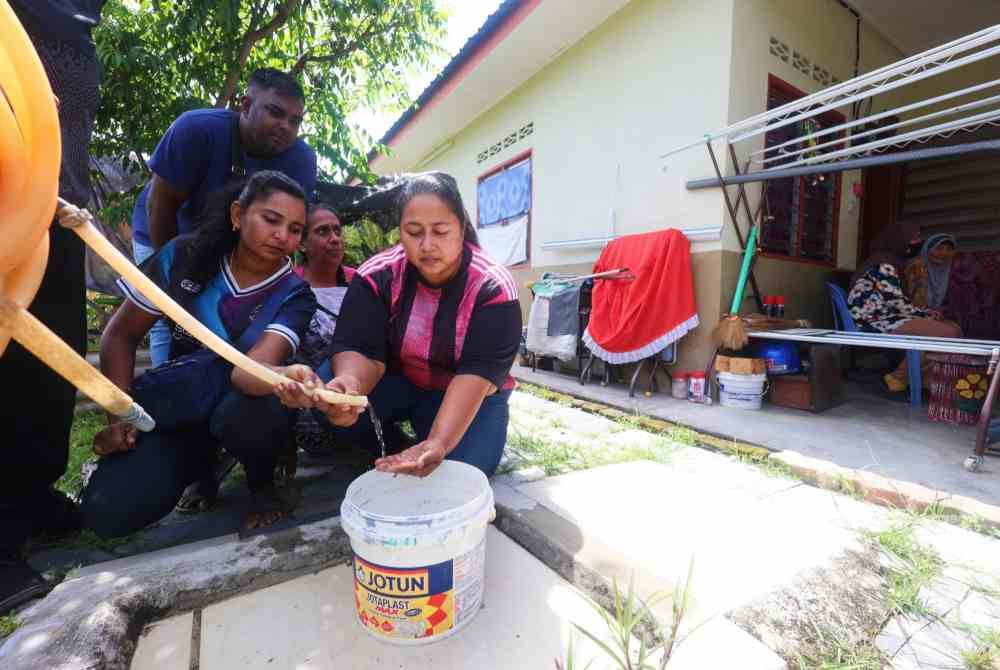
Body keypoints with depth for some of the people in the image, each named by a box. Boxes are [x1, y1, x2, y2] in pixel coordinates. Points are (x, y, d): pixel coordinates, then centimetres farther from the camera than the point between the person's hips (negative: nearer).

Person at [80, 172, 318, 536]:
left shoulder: (294, 296, -17)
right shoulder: (186, 256, -9)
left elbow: (250, 370, -33)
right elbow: (121, 335, 0)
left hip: (239, 407, -2)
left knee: (248, 411, -37)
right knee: (108, 510, -19)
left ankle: (263, 483, -2)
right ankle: (204, 462, 13)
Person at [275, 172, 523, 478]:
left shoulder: (493, 288, -21)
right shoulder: (377, 276, -14)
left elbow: (479, 370, -29)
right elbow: (360, 348, -22)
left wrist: (439, 442, -44)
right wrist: (349, 383, -48)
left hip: (470, 395, -1)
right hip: (397, 383, 2)